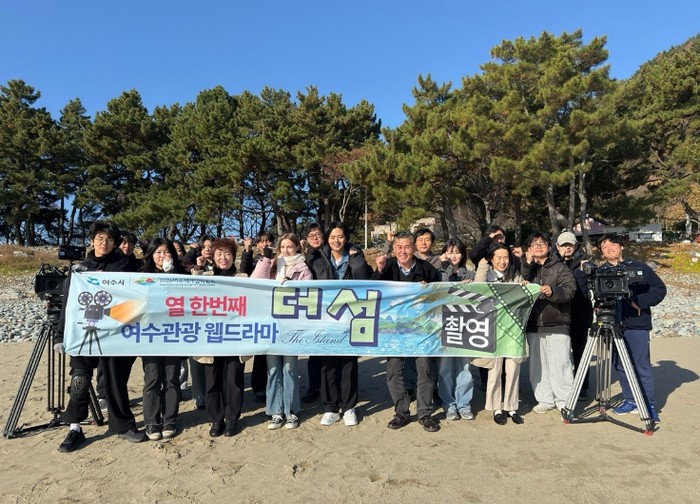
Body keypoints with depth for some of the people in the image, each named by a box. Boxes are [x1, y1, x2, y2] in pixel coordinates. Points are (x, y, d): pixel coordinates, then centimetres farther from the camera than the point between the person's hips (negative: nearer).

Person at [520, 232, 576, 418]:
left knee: (560, 364, -5)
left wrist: (553, 291, -28)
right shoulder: (527, 268, 15)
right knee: (538, 364, 8)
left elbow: (570, 289, -10)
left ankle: (565, 402, 6)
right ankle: (545, 399, 19)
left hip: (556, 324, -4)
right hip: (533, 324, 4)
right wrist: (527, 264, -7)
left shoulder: (560, 267, 4)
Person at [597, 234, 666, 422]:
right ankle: (630, 401, 24)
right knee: (620, 366, 10)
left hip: (636, 324, -2)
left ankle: (649, 406, 12)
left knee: (641, 366, -1)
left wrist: (641, 302, -9)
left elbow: (660, 288, 3)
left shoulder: (638, 267, 3)